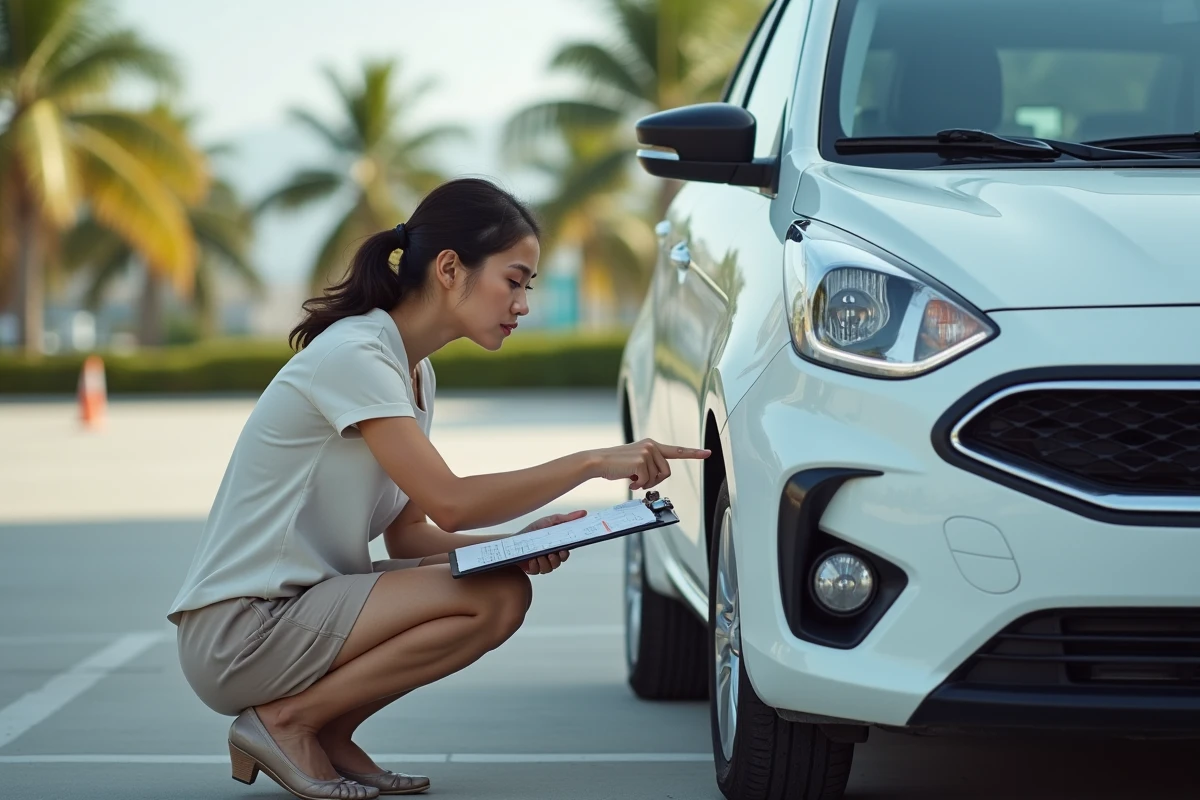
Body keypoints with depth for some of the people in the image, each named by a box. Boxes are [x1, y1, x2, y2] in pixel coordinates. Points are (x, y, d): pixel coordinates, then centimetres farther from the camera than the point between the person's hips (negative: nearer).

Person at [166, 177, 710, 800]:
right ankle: (287, 721, -10)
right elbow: (449, 503, -24)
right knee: (492, 600, -19)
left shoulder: (412, 370, 12)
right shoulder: (352, 356, -18)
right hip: (236, 632, -9)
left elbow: (409, 537, 9)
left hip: (301, 605, 9)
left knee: (508, 587, -2)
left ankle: (329, 734, 3)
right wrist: (591, 463, -20)